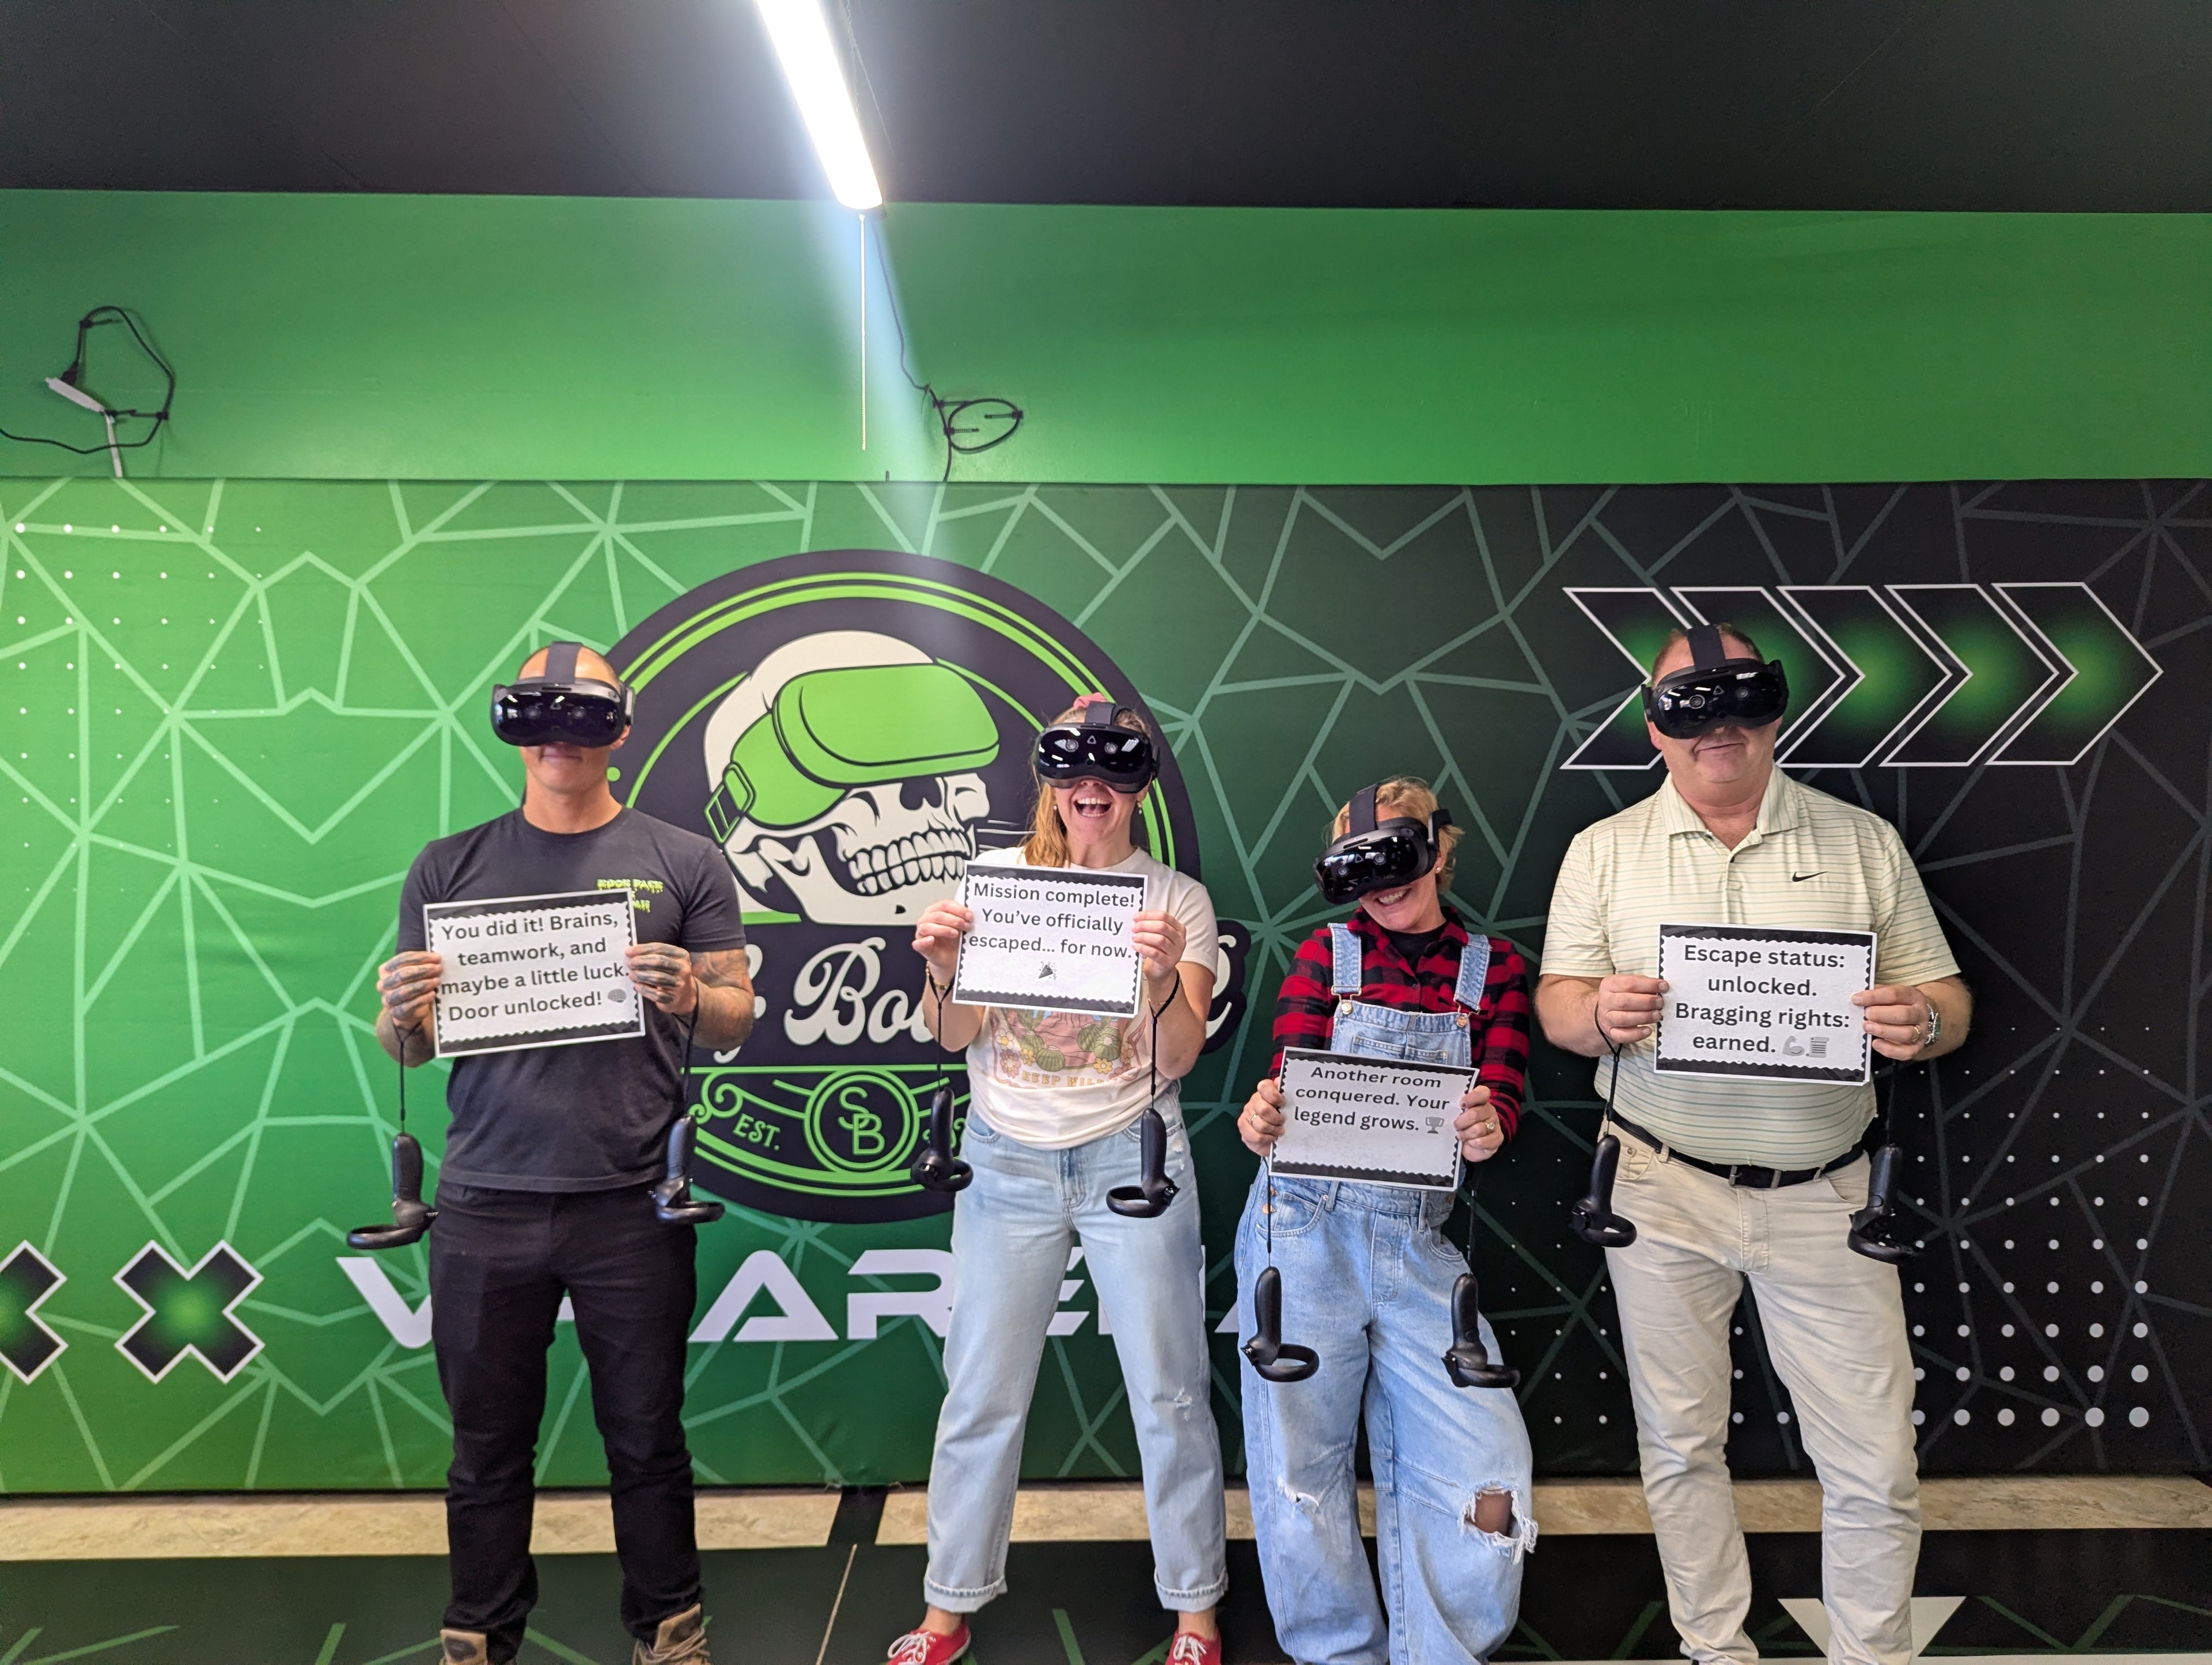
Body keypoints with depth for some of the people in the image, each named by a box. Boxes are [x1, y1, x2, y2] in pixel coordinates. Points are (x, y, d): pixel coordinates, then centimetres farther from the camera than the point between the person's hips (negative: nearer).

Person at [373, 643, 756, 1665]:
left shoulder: (683, 863, 2)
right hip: (485, 1207, 2)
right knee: (488, 1446, 13)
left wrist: (689, 997, -19)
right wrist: (402, 1014, -13)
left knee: (646, 1440, 10)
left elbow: (735, 1026, 3)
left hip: (631, 1206, -1)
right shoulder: (449, 869, 8)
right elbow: (410, 1050, 9)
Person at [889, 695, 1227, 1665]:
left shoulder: (1179, 901, -1)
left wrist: (1166, 977, -25)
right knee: (980, 1398, 8)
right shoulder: (997, 877, 0)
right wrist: (942, 970, -21)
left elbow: (1180, 1059, -6)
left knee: (1170, 1398, 7)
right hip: (1008, 1164, 1)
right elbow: (954, 1037, -1)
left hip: (1132, 1160, 0)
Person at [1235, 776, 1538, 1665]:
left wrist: (1488, 1127, -24)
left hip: (1421, 1239, 1)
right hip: (1306, 1225, -1)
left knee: (1485, 1482, -6)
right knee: (1299, 1469, 5)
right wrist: (1261, 1118, -26)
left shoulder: (1494, 967, 8)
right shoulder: (1327, 953, 5)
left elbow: (1500, 1099, 1)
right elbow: (1288, 1080, -1)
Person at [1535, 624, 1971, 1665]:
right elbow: (1556, 1006, 1)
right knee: (1681, 1445, 13)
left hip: (1821, 1195, 0)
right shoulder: (1605, 850, 2)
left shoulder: (1863, 842, 3)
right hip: (1663, 1189, 0)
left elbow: (1945, 1000, 4)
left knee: (1875, 1468, 5)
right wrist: (1602, 1015, -21)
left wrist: (1921, 1023, -18)